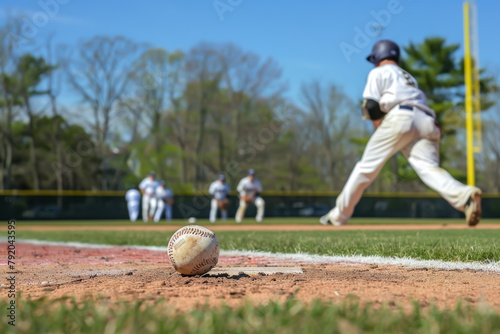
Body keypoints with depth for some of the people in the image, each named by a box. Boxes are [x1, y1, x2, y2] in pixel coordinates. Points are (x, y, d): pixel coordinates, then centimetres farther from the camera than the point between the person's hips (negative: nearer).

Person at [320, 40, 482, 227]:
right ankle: (465, 195, -40)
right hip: (427, 122, 6)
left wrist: (379, 130, 11)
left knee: (367, 166, 2)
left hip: (401, 118, -6)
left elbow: (371, 106, 3)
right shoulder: (408, 78, 40)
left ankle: (339, 215, 8)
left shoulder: (379, 72, 18)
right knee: (429, 168, -12)